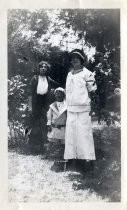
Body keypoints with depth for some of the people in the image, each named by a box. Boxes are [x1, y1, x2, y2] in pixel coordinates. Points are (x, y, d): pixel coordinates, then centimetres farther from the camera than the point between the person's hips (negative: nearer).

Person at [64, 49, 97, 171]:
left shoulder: (87, 74, -2)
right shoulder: (69, 75, 16)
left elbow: (92, 91, -2)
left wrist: (90, 105, -7)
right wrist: (68, 105, 14)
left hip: (83, 110, -6)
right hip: (70, 110, 6)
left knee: (84, 134, -7)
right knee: (70, 135, 5)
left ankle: (87, 159, -2)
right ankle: (73, 161, 12)